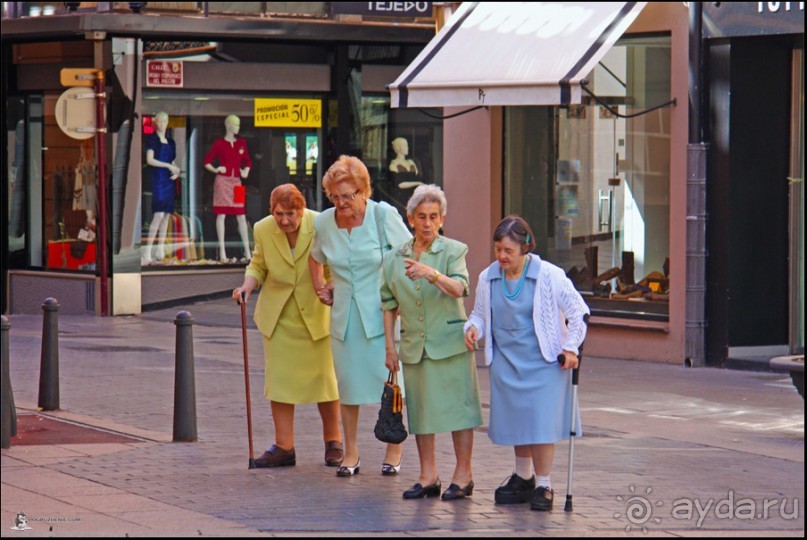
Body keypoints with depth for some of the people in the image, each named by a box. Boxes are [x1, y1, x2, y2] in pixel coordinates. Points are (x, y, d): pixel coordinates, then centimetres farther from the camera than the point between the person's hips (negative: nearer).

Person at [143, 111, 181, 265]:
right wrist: (168, 166, -14)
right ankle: (148, 251, -19)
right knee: (159, 214, -17)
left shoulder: (170, 141, 17)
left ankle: (160, 251, 7)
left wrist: (176, 170, 2)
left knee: (167, 215, 4)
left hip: (169, 179, 7)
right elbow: (150, 160, -11)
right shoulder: (152, 139, -2)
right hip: (157, 179, -7)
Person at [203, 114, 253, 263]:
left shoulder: (241, 143, 11)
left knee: (241, 216, 2)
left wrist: (245, 171, -1)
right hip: (223, 181, -4)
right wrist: (215, 170, -14)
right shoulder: (219, 143, 0)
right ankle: (222, 252, -1)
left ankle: (247, 252, 4)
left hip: (236, 182, 4)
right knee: (221, 215, -3)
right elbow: (206, 161, 2)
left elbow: (247, 161, 18)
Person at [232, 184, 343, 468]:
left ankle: (333, 443, 20)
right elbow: (258, 266, 6)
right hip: (278, 316, 2)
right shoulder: (263, 230, -9)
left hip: (316, 314, -2)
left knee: (324, 377, 5)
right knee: (279, 378, -1)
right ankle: (283, 447, 5)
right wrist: (247, 286, -14)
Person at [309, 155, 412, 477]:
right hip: (344, 315, 4)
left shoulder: (383, 215, -9)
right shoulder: (324, 223, 3)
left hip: (380, 313, -3)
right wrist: (319, 285, 11)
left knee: (389, 380, -1)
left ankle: (394, 449, 14)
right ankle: (350, 454, 16)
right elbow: (316, 258, 25)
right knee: (347, 382, 6)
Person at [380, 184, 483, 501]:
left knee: (457, 407, -3)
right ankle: (428, 477, 15)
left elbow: (459, 288, -21)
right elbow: (389, 305, 12)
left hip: (451, 343, -4)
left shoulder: (453, 251, -3)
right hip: (414, 346, 4)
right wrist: (390, 347, 8)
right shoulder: (394, 259, 8)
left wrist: (431, 273, -38)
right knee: (420, 409, 7)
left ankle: (462, 476, 4)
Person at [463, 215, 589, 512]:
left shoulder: (549, 276, -10)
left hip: (543, 362, -4)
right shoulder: (488, 278, 1)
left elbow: (577, 311, 0)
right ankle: (523, 479, 27)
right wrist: (474, 327, -6)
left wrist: (570, 348, -4)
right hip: (506, 362, 4)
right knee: (515, 421, 8)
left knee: (541, 422, -8)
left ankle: (544, 485, 5)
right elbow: (480, 312, 16)